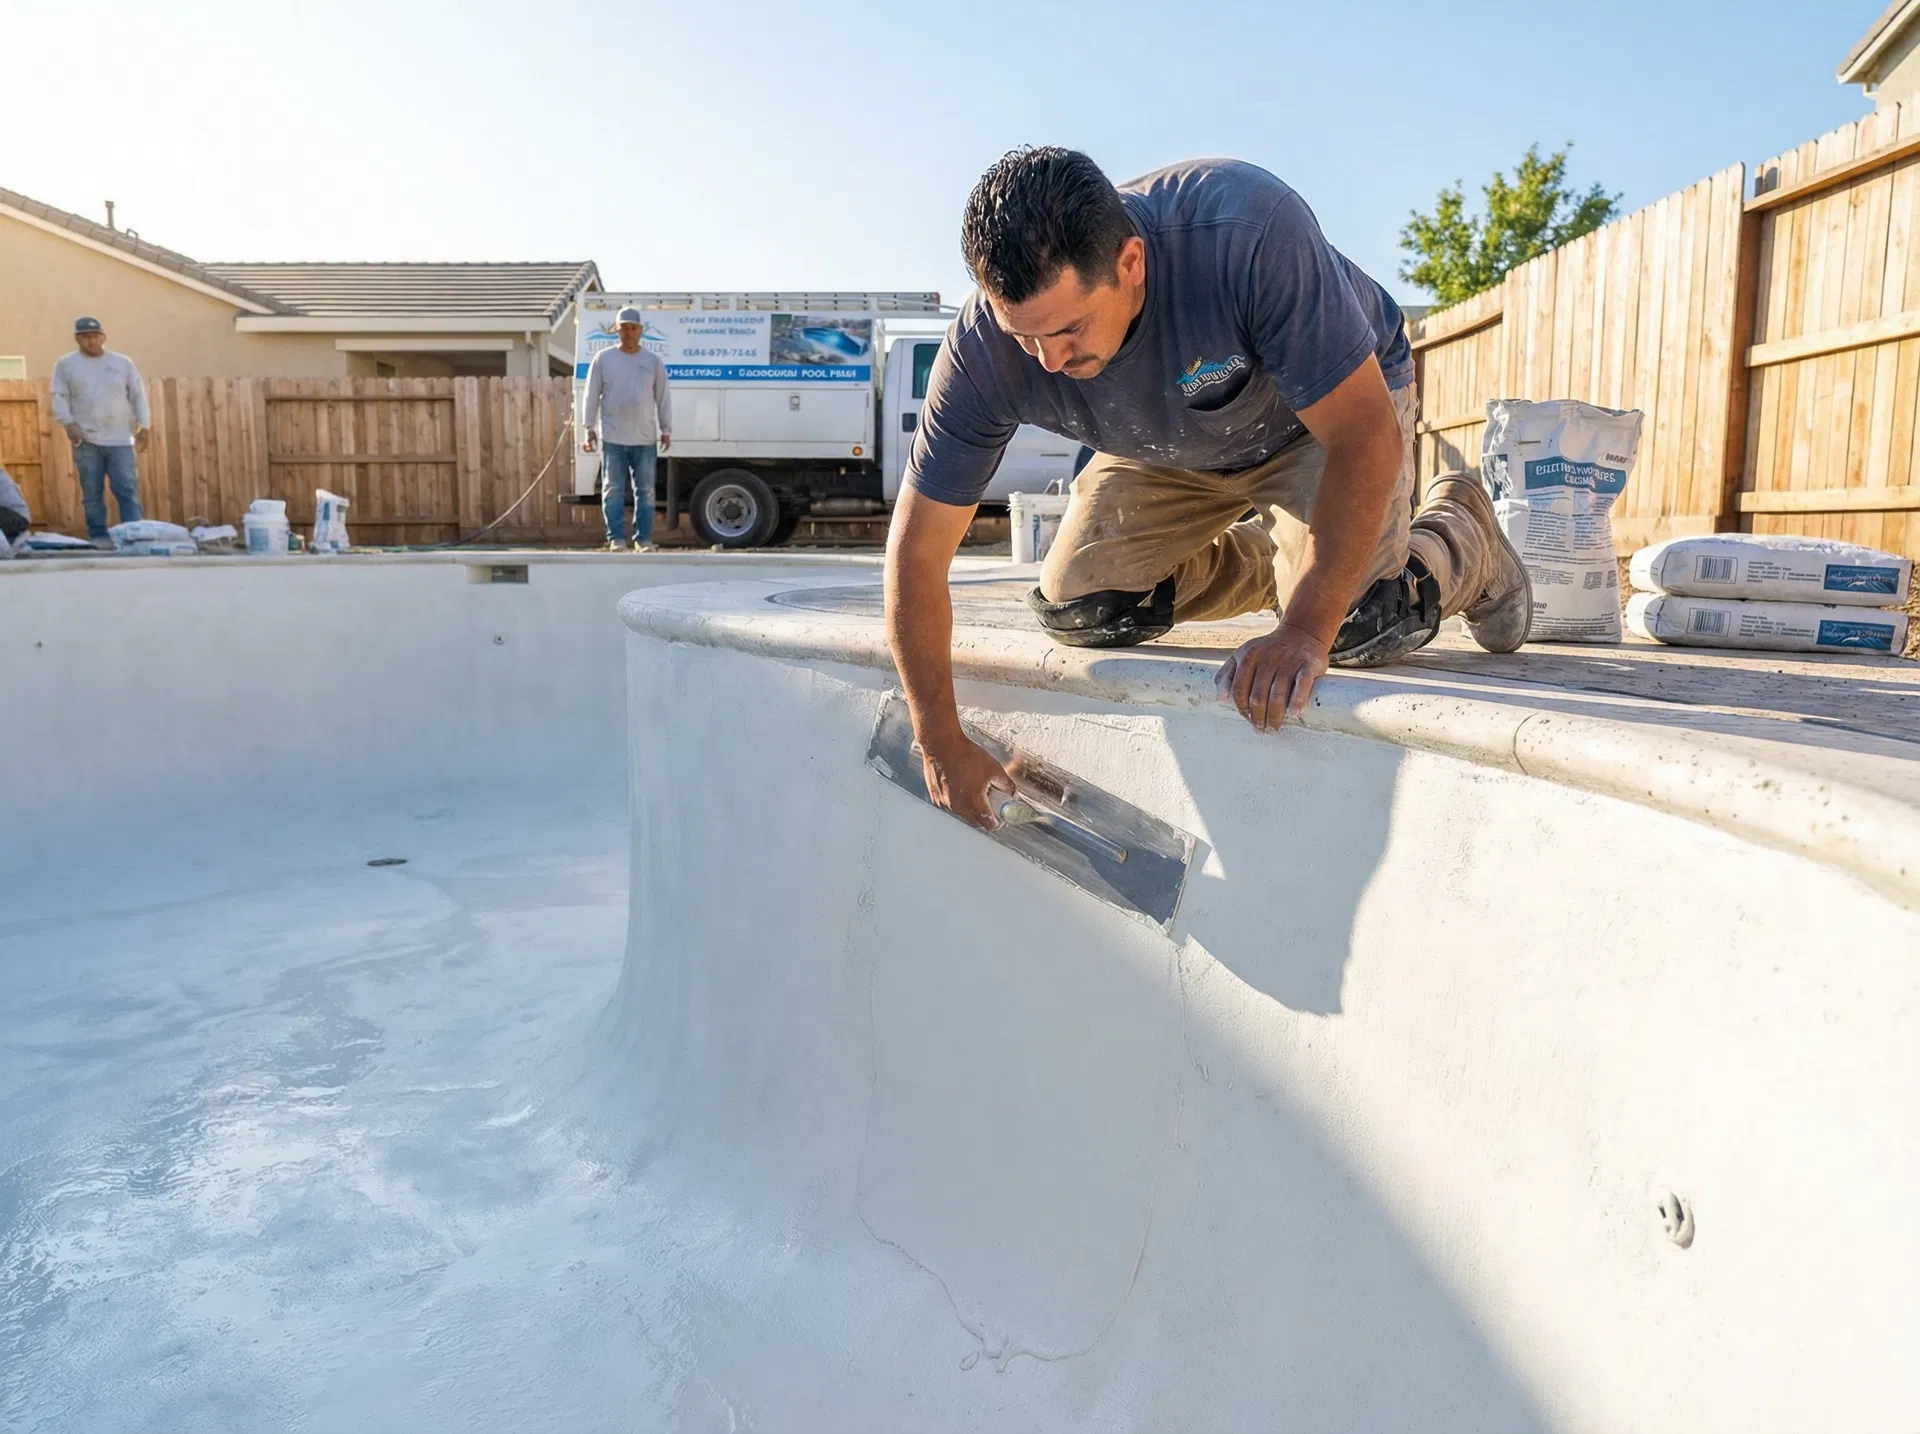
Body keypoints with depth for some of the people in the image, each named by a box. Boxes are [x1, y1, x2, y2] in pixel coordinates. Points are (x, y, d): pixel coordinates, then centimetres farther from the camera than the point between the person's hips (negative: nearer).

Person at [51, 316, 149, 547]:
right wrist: (68, 423, -10)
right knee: (92, 492, 3)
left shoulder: (122, 362, 11)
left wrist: (143, 426, 1)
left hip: (120, 439, 0)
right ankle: (99, 535, 9)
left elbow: (138, 395, 10)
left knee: (128, 490, -7)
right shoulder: (66, 364, 9)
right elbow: (60, 397, 4)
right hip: (86, 440, 0)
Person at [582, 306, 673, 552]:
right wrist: (590, 427, 1)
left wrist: (665, 430, 4)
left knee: (645, 491, 3)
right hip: (612, 439, -1)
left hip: (645, 439, 1)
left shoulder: (653, 361, 7)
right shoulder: (603, 359, 5)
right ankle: (616, 538, 5)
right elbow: (592, 395, 6)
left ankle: (644, 539, 9)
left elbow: (663, 398, 9)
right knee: (613, 490, 0)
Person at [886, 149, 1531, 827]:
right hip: (1168, 448, 4)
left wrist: (1305, 632, -43)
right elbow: (916, 553, -23)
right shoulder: (981, 352, -31)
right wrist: (942, 746, -22)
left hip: (1336, 403, -3)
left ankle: (1460, 531, 14)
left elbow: (1367, 438, -37)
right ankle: (1270, 558, 15)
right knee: (1075, 610, -10)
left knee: (1355, 625, -23)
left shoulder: (1250, 235, -42)